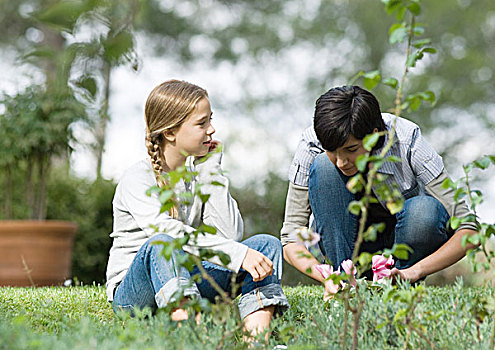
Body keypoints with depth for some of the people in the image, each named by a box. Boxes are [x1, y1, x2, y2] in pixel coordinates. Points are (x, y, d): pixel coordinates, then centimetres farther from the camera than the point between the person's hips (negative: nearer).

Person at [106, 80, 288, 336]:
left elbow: (229, 234, -5)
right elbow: (166, 231, -28)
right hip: (132, 293, -5)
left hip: (189, 282, 6)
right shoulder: (138, 179, -9)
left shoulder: (199, 174, 10)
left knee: (266, 244, -10)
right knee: (161, 243, -36)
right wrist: (238, 254, -34)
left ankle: (258, 334, -35)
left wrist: (211, 172, -4)